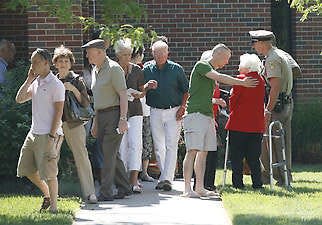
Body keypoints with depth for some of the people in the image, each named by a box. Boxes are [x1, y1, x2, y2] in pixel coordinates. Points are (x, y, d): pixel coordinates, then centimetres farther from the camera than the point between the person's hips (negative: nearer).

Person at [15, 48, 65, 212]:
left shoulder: (56, 85, -10)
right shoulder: (35, 83, 14)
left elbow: (58, 112, -14)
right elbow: (19, 99, 11)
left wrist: (52, 136, -19)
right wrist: (29, 80, 3)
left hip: (48, 135, -9)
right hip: (34, 133, 9)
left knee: (49, 172, -7)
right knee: (26, 168, 12)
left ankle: (53, 207, 2)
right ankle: (47, 194, 28)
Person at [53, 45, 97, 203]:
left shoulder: (77, 80, 2)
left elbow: (86, 103, -4)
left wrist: (74, 89, -14)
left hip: (74, 124, -3)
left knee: (81, 157, -9)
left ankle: (89, 193, -9)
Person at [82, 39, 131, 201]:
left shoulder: (113, 69, -10)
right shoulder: (95, 71, 17)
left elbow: (123, 95, -14)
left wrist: (123, 119, -21)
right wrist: (95, 122, 22)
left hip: (114, 115, -9)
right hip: (101, 116, 9)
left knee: (109, 154, -11)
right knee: (113, 155, 10)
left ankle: (105, 192, -12)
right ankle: (124, 188, 18)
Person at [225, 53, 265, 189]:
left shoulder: (240, 79, -10)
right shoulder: (261, 81, 8)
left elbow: (233, 100, -5)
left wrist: (233, 112, 11)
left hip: (239, 123, -5)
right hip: (257, 125, 5)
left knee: (236, 156, 2)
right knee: (253, 156, 10)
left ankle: (238, 183, 1)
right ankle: (257, 183, 7)